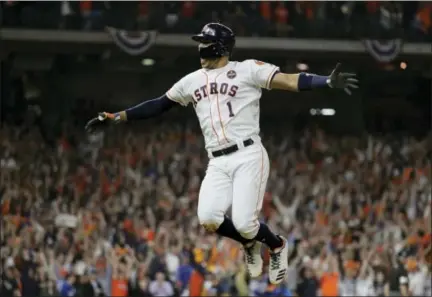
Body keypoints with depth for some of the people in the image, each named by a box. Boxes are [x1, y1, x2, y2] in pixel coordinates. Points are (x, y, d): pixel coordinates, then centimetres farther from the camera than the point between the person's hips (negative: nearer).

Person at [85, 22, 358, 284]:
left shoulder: (247, 70, 0)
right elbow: (157, 106, 24)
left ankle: (277, 245, 19)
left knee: (244, 224, -16)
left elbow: (288, 81, -10)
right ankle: (250, 243, 16)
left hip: (249, 156, -5)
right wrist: (115, 118, 21)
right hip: (218, 163, 5)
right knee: (209, 220, -16)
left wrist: (328, 82, -24)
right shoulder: (191, 82, 17)